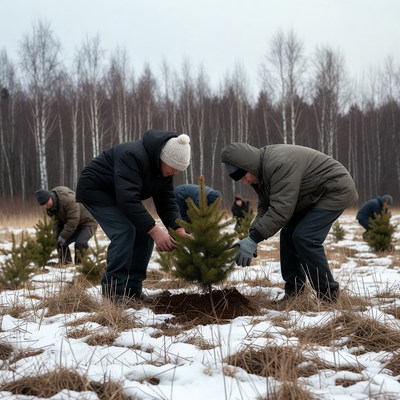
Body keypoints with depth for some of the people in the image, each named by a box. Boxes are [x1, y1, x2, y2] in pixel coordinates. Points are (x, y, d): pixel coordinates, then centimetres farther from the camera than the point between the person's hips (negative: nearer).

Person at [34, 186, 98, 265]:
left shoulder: (68, 199, -33)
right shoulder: (51, 207, -5)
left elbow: (73, 221, -33)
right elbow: (57, 222, 0)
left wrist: (63, 237, -29)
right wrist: (57, 237, -16)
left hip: (88, 223, -8)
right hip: (75, 225, 8)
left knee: (80, 243, -29)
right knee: (61, 244, -2)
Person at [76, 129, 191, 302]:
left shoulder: (165, 167, -8)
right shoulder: (132, 156, -36)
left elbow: (167, 200, -7)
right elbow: (128, 199, -41)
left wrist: (178, 228, -24)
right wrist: (154, 230, -42)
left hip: (119, 193, 9)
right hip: (94, 189, -9)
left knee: (145, 232, -3)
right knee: (124, 231, -24)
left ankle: (132, 289, 3)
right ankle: (114, 290, -17)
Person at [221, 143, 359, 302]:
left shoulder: (280, 164, -33)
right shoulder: (260, 171, 0)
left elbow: (280, 209, -37)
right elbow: (265, 207, 1)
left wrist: (254, 239, -36)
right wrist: (252, 234, -15)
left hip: (335, 190, -10)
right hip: (312, 197, 10)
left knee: (304, 238, -19)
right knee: (288, 235, 4)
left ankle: (328, 294, -7)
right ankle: (293, 291, 11)